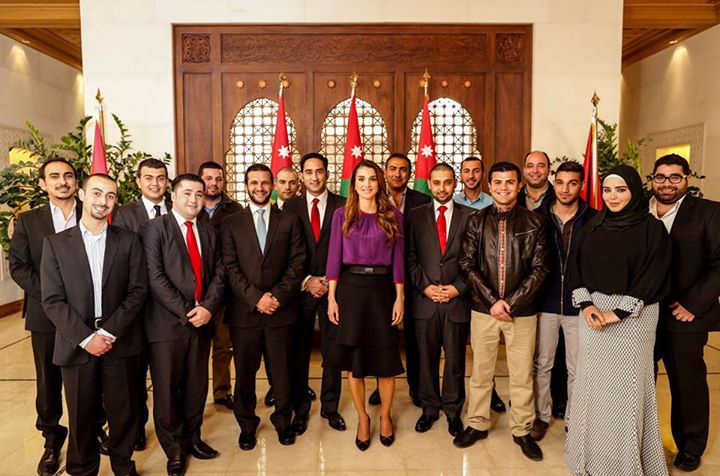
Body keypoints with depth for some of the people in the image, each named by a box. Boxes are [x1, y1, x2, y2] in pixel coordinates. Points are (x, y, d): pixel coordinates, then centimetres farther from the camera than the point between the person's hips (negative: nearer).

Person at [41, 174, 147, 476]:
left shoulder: (129, 241, 3)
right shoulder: (56, 243, 2)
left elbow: (138, 291, -3)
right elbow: (52, 301, -3)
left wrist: (109, 332, -12)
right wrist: (86, 337, -12)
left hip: (120, 343, 0)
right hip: (76, 345, 0)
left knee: (124, 412, 9)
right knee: (80, 416, 12)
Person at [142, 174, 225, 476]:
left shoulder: (209, 232, 13)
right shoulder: (155, 228, -3)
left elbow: (218, 274, 8)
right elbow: (155, 276, -12)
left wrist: (208, 307, -9)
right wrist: (185, 312, -15)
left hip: (202, 320, 5)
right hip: (167, 323, -4)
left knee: (197, 387, 13)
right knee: (167, 391, 6)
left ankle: (192, 438, 31)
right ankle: (174, 450, 23)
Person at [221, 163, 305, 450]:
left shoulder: (290, 221, 6)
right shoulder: (231, 223, 6)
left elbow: (297, 263, 0)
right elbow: (230, 268, -2)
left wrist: (278, 295, -12)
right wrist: (256, 298, -12)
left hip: (282, 309, 0)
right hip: (244, 310, 0)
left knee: (282, 369, 9)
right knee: (245, 371, 10)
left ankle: (283, 421, 29)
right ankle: (247, 424, 29)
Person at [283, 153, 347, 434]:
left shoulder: (342, 206, 1)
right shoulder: (290, 207, 5)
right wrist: (306, 281, -7)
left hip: (333, 287, 0)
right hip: (301, 288, 1)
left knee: (333, 351, 7)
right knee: (299, 352, 7)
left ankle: (330, 407, 25)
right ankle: (301, 409, 24)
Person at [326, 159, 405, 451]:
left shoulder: (394, 216, 4)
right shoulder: (341, 215, 3)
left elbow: (398, 259, 3)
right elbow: (334, 257, 1)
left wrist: (400, 298, -2)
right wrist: (331, 297, -4)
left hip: (382, 288, 0)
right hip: (350, 288, 0)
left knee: (386, 357, 6)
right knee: (353, 358, 7)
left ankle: (385, 415, 29)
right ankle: (362, 418, 26)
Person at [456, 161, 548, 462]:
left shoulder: (535, 222, 1)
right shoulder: (476, 221, 3)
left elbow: (539, 268, -2)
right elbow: (467, 265, -1)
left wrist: (512, 302, -10)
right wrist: (492, 301, -10)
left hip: (522, 310, 0)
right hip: (483, 309, 1)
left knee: (522, 374, 9)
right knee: (480, 371, 12)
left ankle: (522, 430, 27)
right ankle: (477, 424, 28)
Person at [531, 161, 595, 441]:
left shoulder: (593, 219, -4)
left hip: (579, 305, -1)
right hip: (545, 303, 1)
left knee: (577, 368, 9)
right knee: (542, 364, 12)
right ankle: (542, 415, 28)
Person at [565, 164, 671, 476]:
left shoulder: (652, 228, -4)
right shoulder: (593, 226, 9)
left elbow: (653, 277, -10)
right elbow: (577, 267, 7)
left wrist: (619, 312, -15)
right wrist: (586, 305, -8)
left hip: (633, 316, -4)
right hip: (593, 312, 4)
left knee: (626, 384, 1)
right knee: (592, 381, 8)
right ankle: (592, 451, 25)